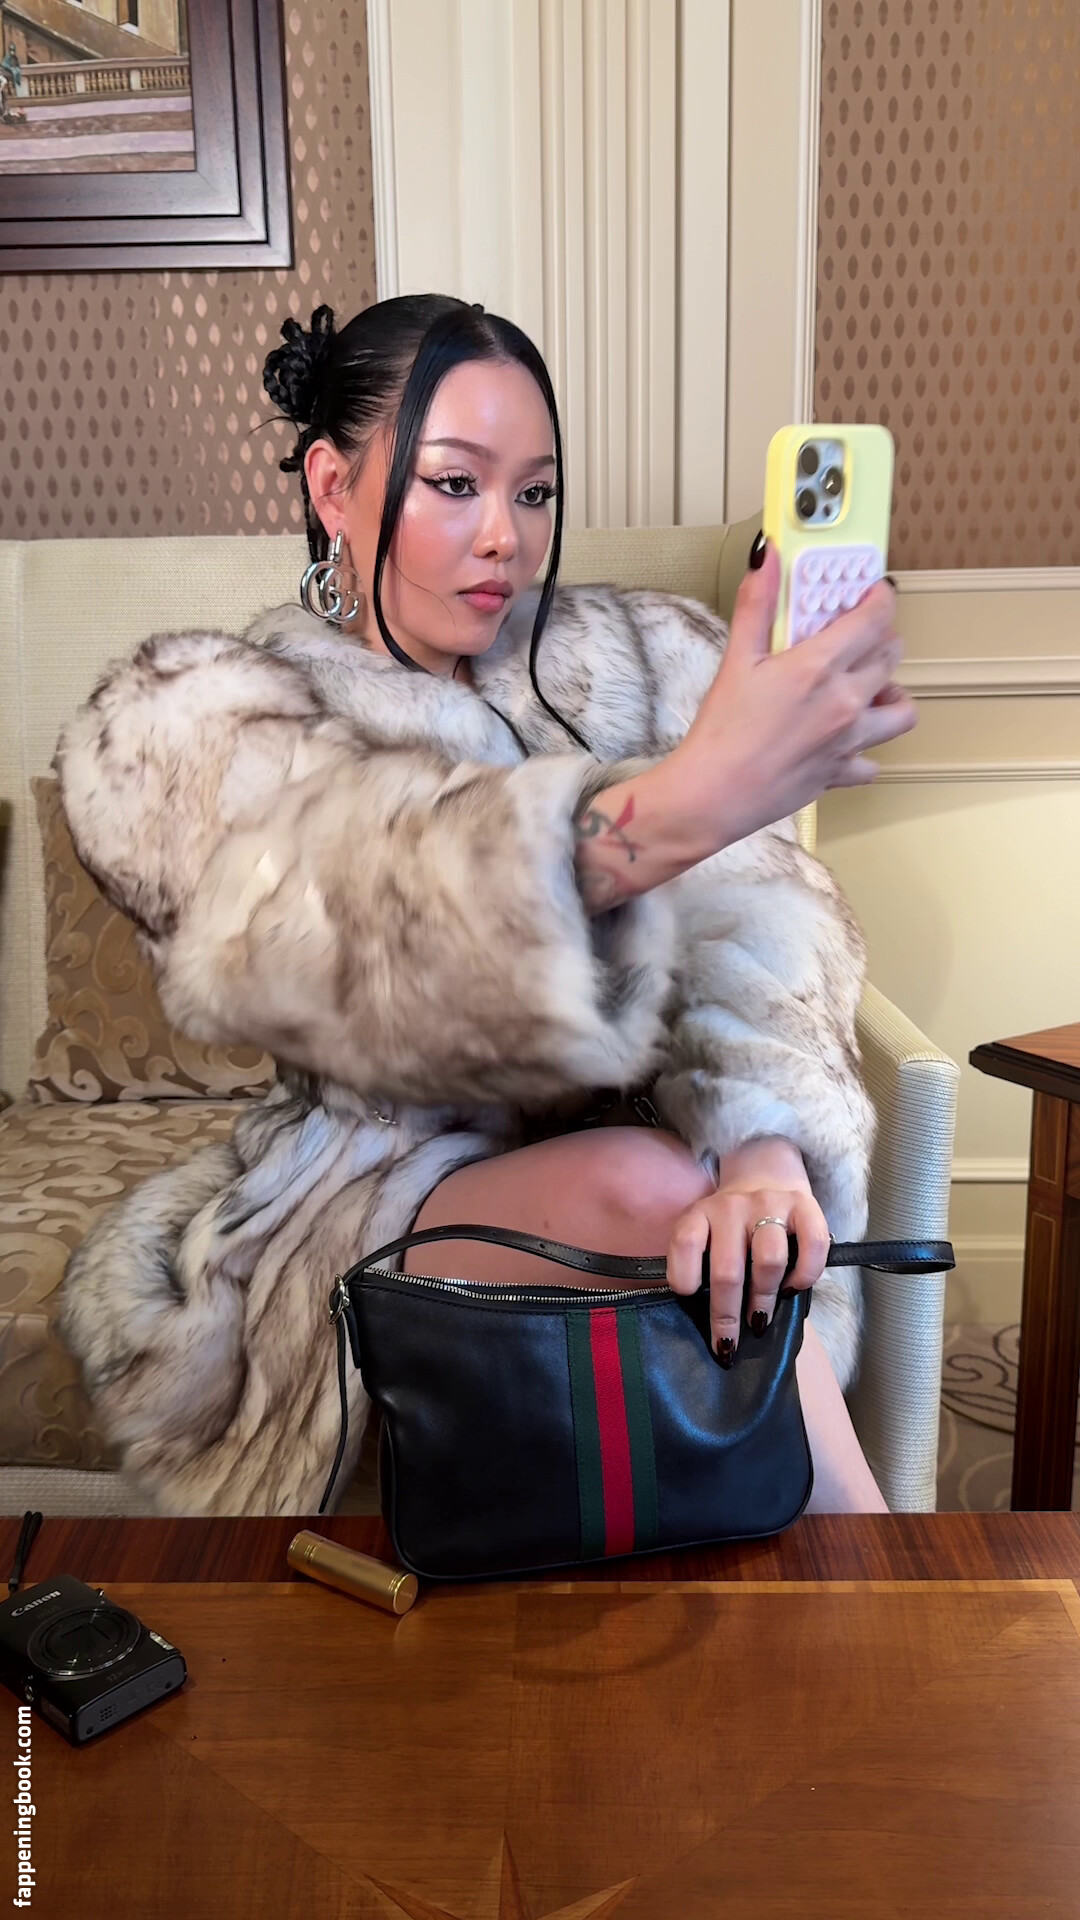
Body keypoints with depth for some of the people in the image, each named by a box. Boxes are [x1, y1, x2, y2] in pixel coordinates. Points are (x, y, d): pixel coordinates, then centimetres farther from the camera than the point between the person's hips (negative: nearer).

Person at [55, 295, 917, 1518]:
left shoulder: (642, 662, 6)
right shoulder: (193, 724, -4)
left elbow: (748, 918, -10)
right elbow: (355, 911, -27)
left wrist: (766, 1143, -32)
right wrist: (673, 809, -46)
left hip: (640, 1151, 3)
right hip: (374, 1186, -2)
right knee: (645, 1191, -30)